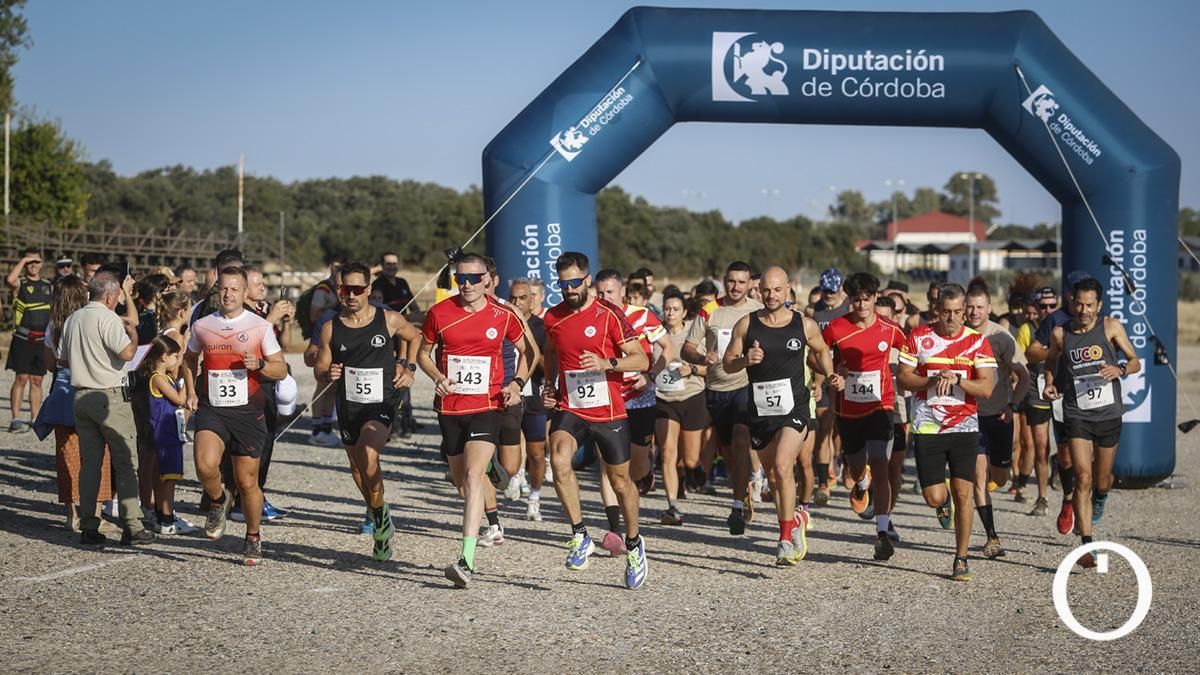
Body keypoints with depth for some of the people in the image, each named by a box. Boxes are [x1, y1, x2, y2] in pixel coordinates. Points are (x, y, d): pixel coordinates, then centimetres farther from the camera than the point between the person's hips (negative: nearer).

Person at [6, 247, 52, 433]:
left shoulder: (48, 286, 14)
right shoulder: (21, 284, -1)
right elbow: (10, 279, -26)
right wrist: (23, 260, -16)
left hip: (43, 340, 5)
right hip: (23, 339, -5)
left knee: (37, 381, 9)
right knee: (21, 378, -8)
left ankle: (36, 420, 13)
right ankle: (16, 420, -7)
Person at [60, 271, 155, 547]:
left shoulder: (72, 319, 11)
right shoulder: (108, 318, -12)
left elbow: (63, 359, 18)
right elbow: (126, 353, -23)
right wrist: (133, 336, -4)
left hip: (81, 396, 7)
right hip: (110, 397, -7)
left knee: (89, 462, 10)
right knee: (125, 462, -1)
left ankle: (88, 527, 8)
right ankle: (131, 527, -2)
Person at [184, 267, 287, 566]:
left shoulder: (260, 326, 0)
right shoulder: (201, 326, 7)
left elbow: (281, 369, 4)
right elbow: (190, 359, 26)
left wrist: (259, 365, -16)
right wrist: (191, 391, 12)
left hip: (248, 411, -1)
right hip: (211, 409, 1)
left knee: (247, 481, 4)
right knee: (205, 466, -24)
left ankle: (253, 538, 25)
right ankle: (219, 501, 9)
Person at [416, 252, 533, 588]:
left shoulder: (503, 315, -2)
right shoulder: (439, 313, -1)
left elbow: (526, 351, 14)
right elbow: (423, 352, 12)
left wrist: (517, 384, -1)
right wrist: (437, 377, -7)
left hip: (487, 407, -3)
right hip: (449, 408, 3)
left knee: (472, 476, -20)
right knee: (461, 481, 13)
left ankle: (466, 561, -26)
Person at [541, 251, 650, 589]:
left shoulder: (609, 314, -9)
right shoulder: (553, 317, 5)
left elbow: (641, 360, -10)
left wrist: (607, 363, -26)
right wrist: (549, 384, 11)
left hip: (609, 412, -2)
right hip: (569, 409, 2)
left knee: (620, 480, 10)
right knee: (559, 460, -27)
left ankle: (633, 543, 34)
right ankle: (580, 536, -15)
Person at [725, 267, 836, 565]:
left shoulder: (804, 325, 0)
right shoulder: (746, 324, 1)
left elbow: (821, 350, 20)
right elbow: (727, 362, 5)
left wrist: (830, 375, 3)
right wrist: (746, 360, -16)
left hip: (794, 408, -3)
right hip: (760, 410, 3)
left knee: (782, 467, -21)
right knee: (772, 476, 13)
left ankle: (786, 538, -13)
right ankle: (795, 521, 37)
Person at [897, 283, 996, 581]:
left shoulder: (977, 341, 0)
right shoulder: (918, 337, 1)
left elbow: (987, 388, -6)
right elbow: (903, 377, 0)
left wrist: (955, 379, -20)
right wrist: (933, 380, -15)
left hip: (964, 427, 0)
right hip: (927, 428, 0)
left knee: (963, 494, -6)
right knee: (934, 497, -4)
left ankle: (961, 559, 7)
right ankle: (944, 502, 35)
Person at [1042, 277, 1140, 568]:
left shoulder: (1111, 327, -4)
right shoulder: (1060, 333, -1)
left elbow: (1135, 362, 2)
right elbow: (1050, 361, 19)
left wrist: (1120, 370, -20)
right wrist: (1050, 384, 0)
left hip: (1109, 415, 1)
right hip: (1077, 416, -1)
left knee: (1102, 481, 13)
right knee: (1083, 478, -15)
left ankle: (1100, 498, 53)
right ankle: (1087, 546, -15)